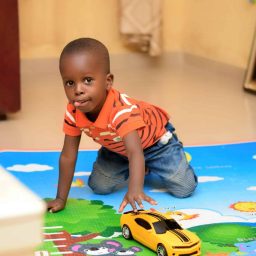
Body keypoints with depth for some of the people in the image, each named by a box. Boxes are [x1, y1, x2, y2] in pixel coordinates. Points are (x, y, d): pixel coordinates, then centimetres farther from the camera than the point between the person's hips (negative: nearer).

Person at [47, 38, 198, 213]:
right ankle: (143, 168, 18)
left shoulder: (121, 110, -46)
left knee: (184, 189, -13)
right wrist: (61, 198, -21)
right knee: (99, 187, -6)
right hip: (118, 148, 5)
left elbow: (135, 152, -56)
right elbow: (67, 156, -20)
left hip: (154, 139, -5)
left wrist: (135, 189, -73)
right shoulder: (73, 112, -28)